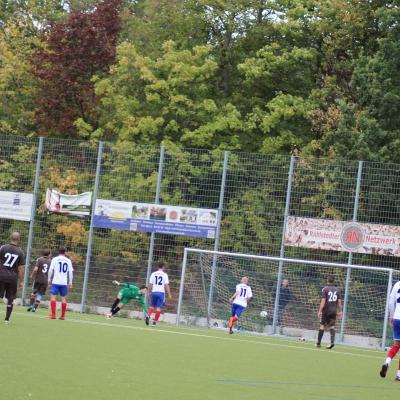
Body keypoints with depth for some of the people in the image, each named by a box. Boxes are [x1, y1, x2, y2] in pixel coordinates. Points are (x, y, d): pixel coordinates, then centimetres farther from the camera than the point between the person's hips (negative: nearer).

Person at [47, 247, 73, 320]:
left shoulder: (55, 259, 0)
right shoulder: (68, 261, 7)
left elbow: (51, 270, -4)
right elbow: (71, 272, 6)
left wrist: (49, 280, 4)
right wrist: (70, 282, 12)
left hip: (56, 282, -3)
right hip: (64, 283, 3)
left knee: (53, 296, -3)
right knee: (63, 298, 9)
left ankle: (53, 314, -12)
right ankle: (63, 316, 9)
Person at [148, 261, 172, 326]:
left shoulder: (153, 274, 5)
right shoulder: (164, 275, -2)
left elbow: (150, 284, 4)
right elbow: (166, 285, -6)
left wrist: (149, 292, 15)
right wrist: (169, 294, -3)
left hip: (154, 292, 3)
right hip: (161, 292, -3)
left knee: (152, 306, 16)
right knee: (158, 307, 1)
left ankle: (148, 315, -10)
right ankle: (154, 321, -2)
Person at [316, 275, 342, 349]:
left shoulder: (325, 289, -7)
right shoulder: (337, 290, 6)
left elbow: (323, 301, -13)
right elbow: (339, 301, 6)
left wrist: (320, 311, -11)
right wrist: (340, 311, 14)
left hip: (326, 310, -3)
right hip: (333, 311, 3)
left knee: (322, 326, 5)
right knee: (332, 327, 3)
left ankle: (318, 343, 7)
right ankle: (332, 342, -14)